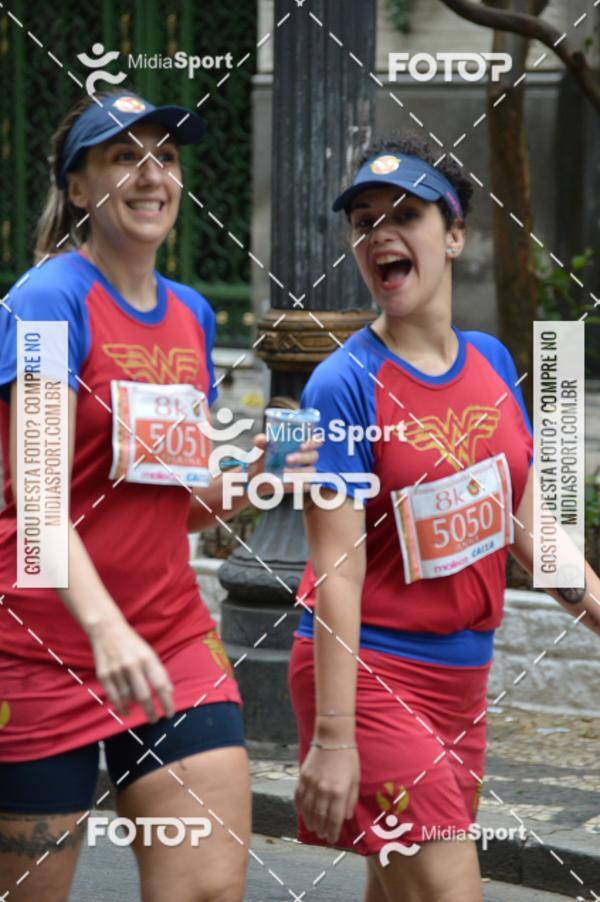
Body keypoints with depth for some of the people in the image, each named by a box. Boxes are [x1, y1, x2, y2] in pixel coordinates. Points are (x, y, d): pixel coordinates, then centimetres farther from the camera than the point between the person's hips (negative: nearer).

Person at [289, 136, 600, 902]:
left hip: (461, 672, 7)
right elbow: (338, 570, -17)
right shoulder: (346, 386, -13)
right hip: (370, 670, -7)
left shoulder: (490, 360, 7)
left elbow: (525, 523, 14)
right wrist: (333, 736, -19)